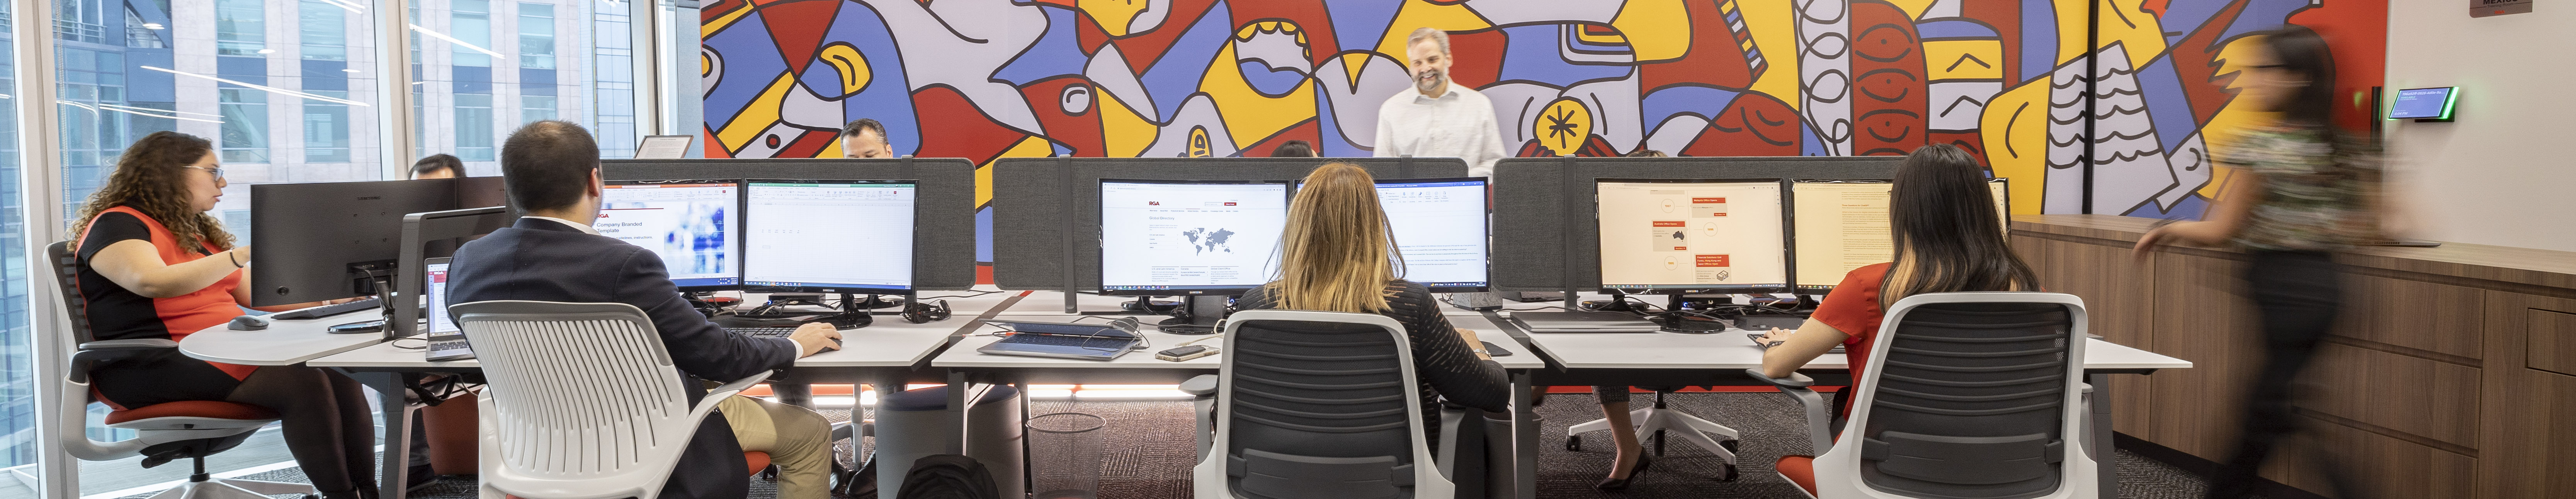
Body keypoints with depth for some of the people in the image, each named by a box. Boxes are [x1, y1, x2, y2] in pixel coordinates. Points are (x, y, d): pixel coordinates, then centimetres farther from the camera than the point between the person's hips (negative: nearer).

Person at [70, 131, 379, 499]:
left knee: (339, 375, -21)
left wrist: (331, 300, 9)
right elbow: (152, 282, -22)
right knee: (302, 383, -30)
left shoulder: (197, 232, 26)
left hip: (226, 353, 8)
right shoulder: (116, 225, -1)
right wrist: (241, 255, -30)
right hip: (152, 367, -8)